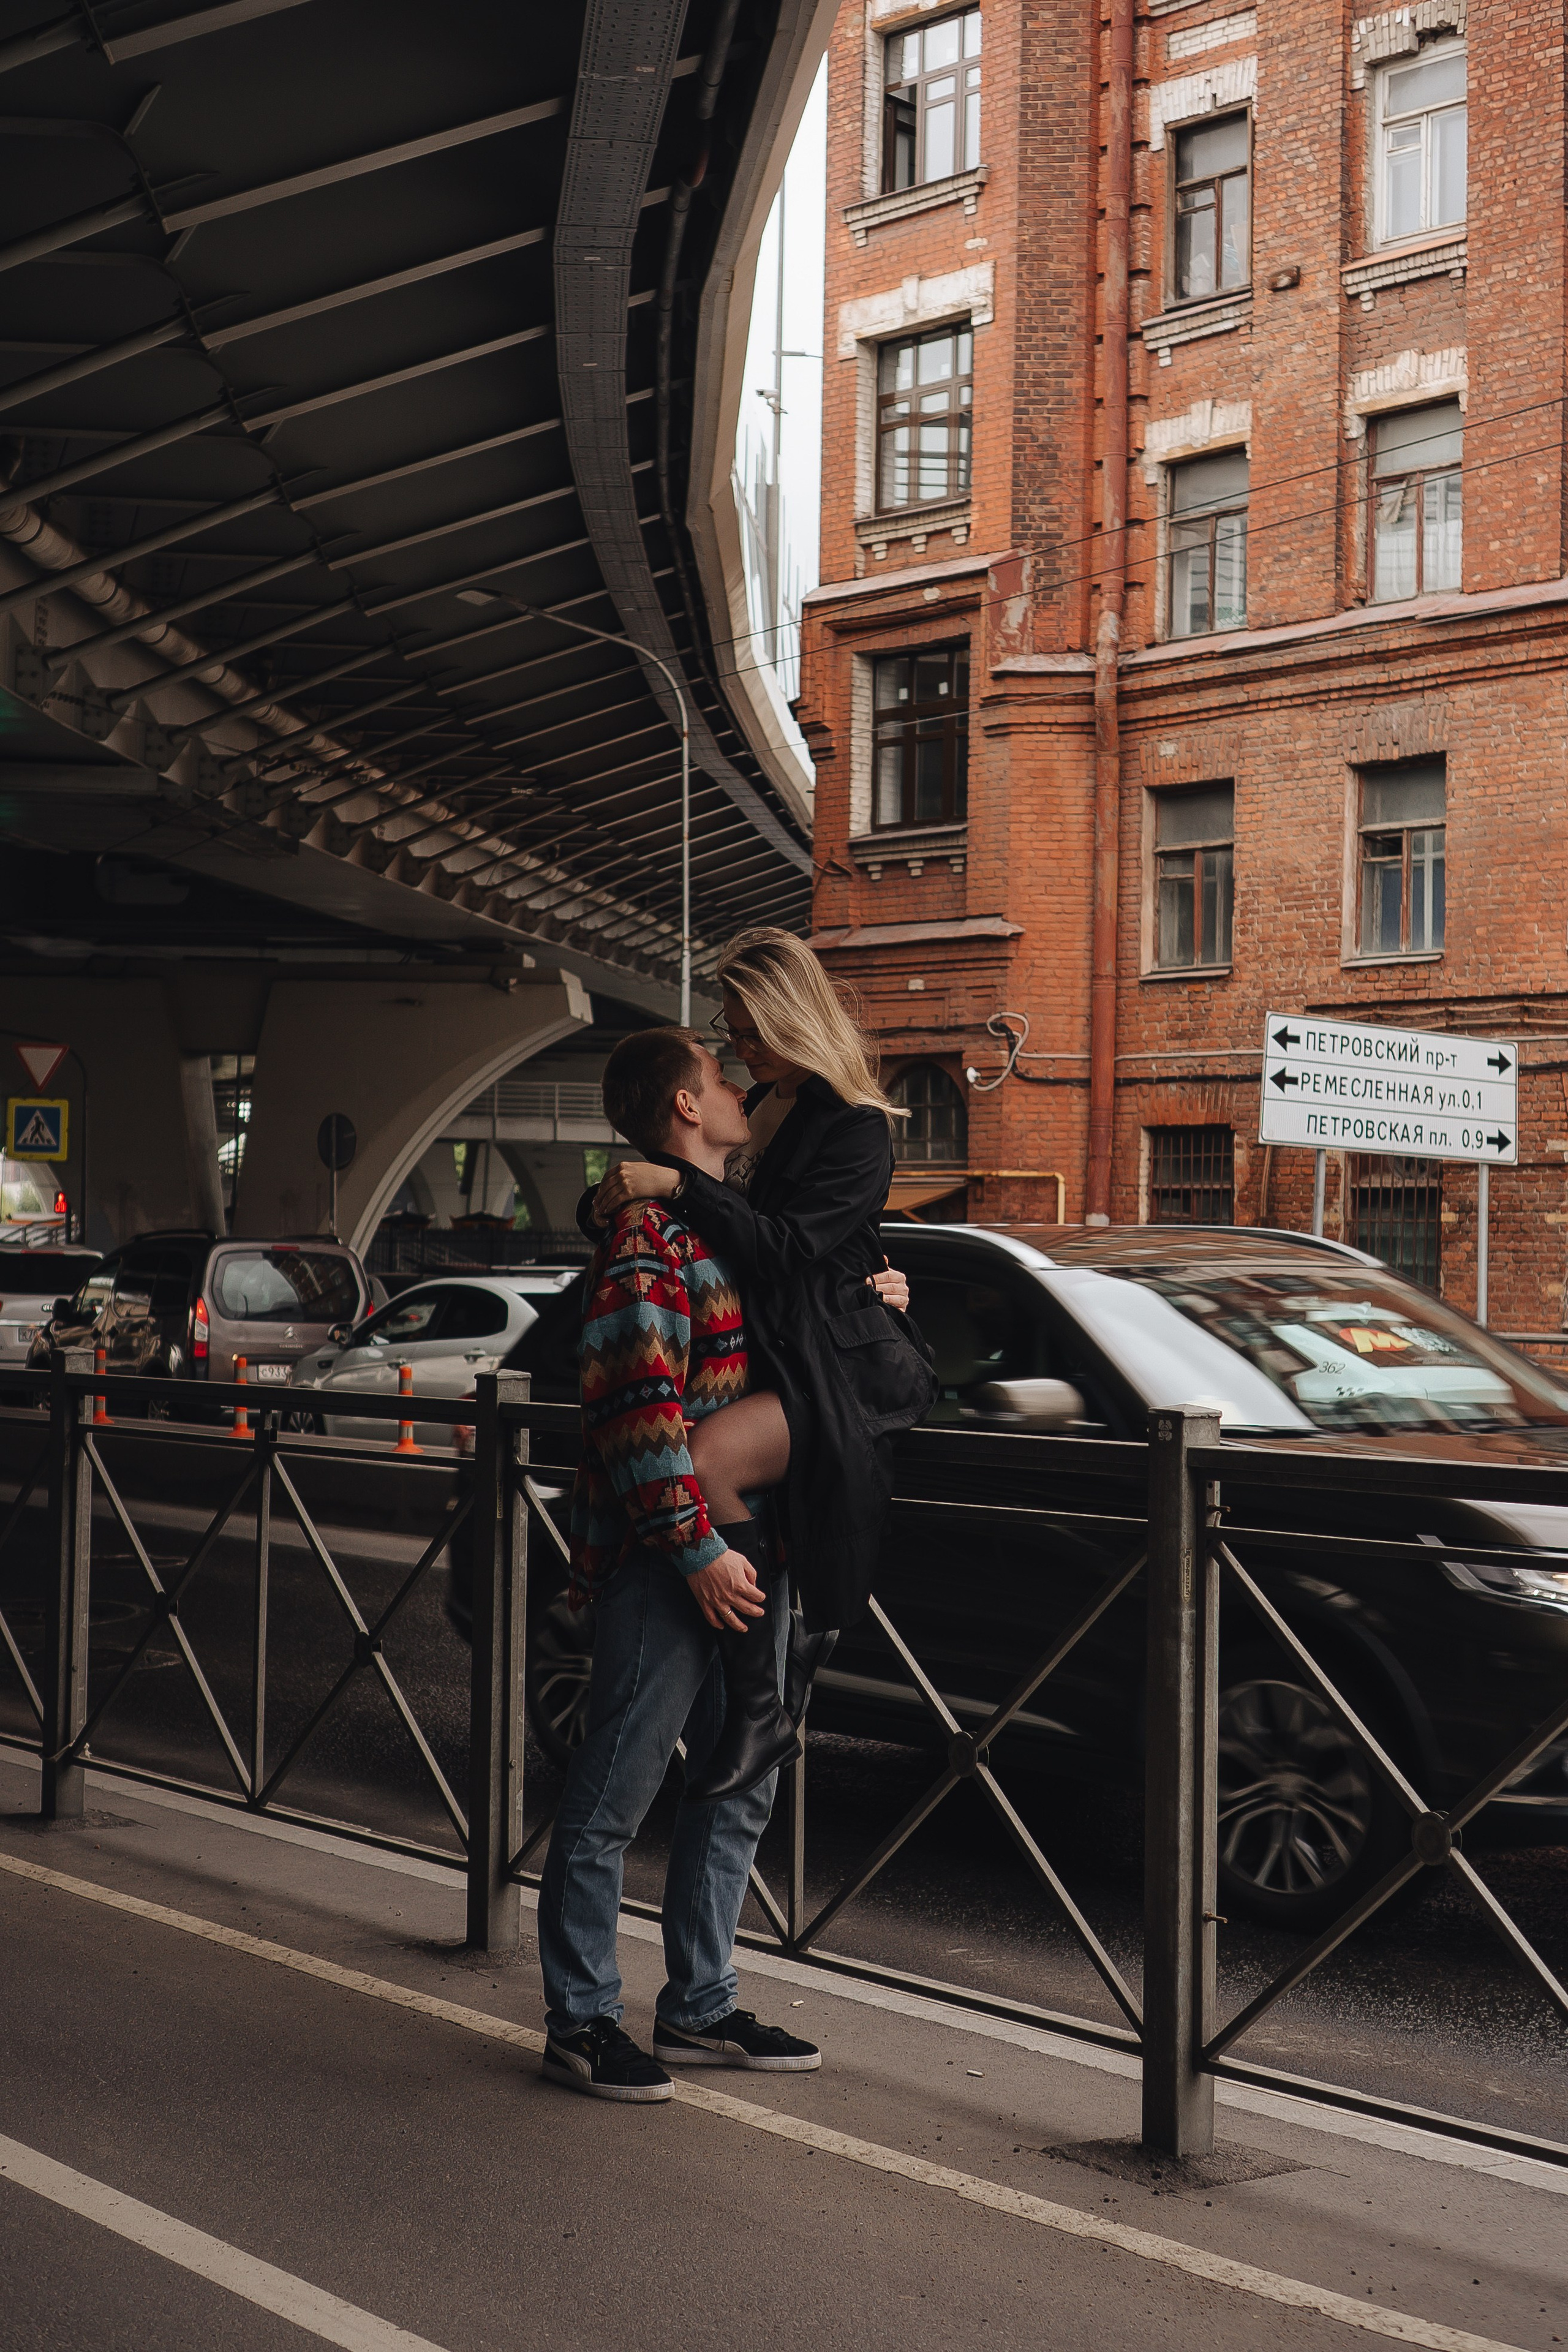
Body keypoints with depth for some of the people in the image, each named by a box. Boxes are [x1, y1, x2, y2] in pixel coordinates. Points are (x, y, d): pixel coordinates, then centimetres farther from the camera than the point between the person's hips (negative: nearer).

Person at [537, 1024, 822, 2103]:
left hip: (746, 1552, 10)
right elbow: (637, 1404, -20)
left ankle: (702, 2007, 26)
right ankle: (582, 2021, 10)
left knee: (739, 1789, 15)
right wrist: (698, 1547, -21)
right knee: (616, 1795, 0)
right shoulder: (648, 1232, -13)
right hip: (668, 1562, -10)